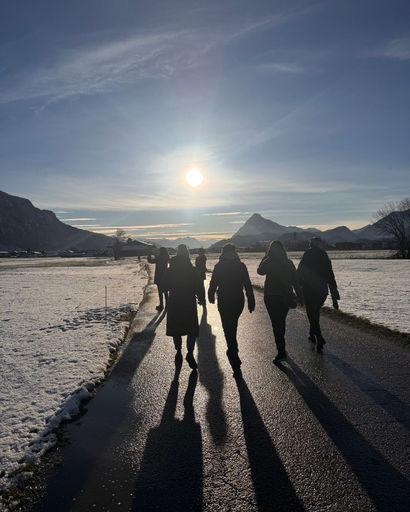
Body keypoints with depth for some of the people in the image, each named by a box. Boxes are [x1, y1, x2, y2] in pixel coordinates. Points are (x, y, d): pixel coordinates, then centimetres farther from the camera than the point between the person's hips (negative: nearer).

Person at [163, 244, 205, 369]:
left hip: (174, 303, 2)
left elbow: (166, 287, 5)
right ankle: (190, 353, -6)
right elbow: (200, 288, -7)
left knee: (176, 329, 15)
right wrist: (201, 299, 7)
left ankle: (179, 352, 24)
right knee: (192, 329, 6)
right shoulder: (193, 271, -9)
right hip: (189, 303, -2)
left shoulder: (169, 271, -4)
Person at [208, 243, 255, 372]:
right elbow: (248, 286, -2)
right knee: (233, 326, 24)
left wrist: (211, 296, 14)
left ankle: (235, 360, -1)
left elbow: (213, 284, -2)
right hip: (238, 301, 3)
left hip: (224, 302, -3)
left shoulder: (219, 267, -7)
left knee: (228, 329, 3)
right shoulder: (241, 266, -2)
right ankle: (232, 351, 38)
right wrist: (251, 302, 3)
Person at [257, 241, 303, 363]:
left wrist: (265, 257, 10)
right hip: (286, 297, 5)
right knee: (282, 321, 23)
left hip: (271, 297, -5)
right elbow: (295, 282, 1)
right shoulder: (289, 263, -1)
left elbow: (260, 271, 9)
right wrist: (300, 297, 7)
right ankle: (281, 345, 41)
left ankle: (281, 352, -3)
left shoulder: (268, 263, -12)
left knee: (276, 324, 0)